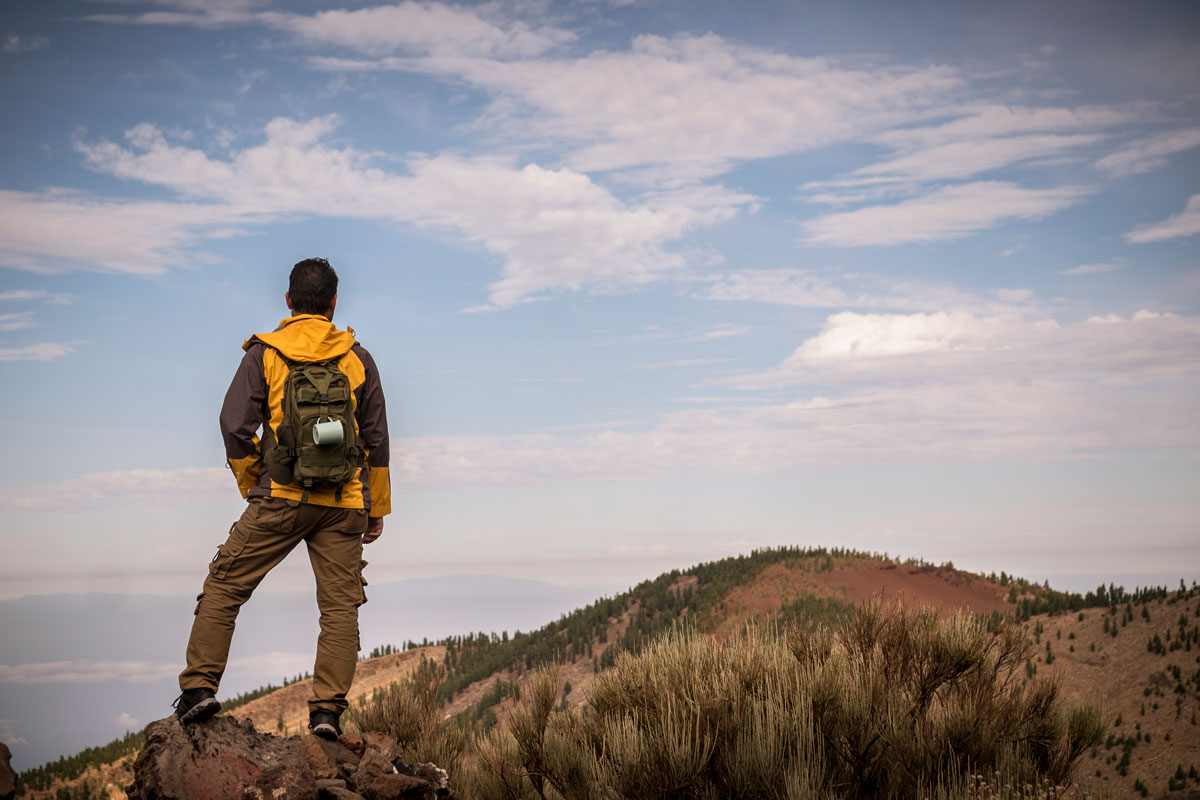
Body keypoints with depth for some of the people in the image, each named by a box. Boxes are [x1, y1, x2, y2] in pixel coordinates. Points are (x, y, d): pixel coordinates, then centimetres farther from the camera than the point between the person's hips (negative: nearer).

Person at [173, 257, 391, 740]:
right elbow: (376, 439, 7)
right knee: (340, 606, 5)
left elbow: (236, 426, -4)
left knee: (224, 587, 9)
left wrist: (252, 488, 10)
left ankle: (199, 686, 4)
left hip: (279, 500, -1)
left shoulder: (263, 353, 2)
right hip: (343, 504, 1)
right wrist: (377, 508, 15)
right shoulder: (357, 359, 7)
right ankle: (327, 709, -2)